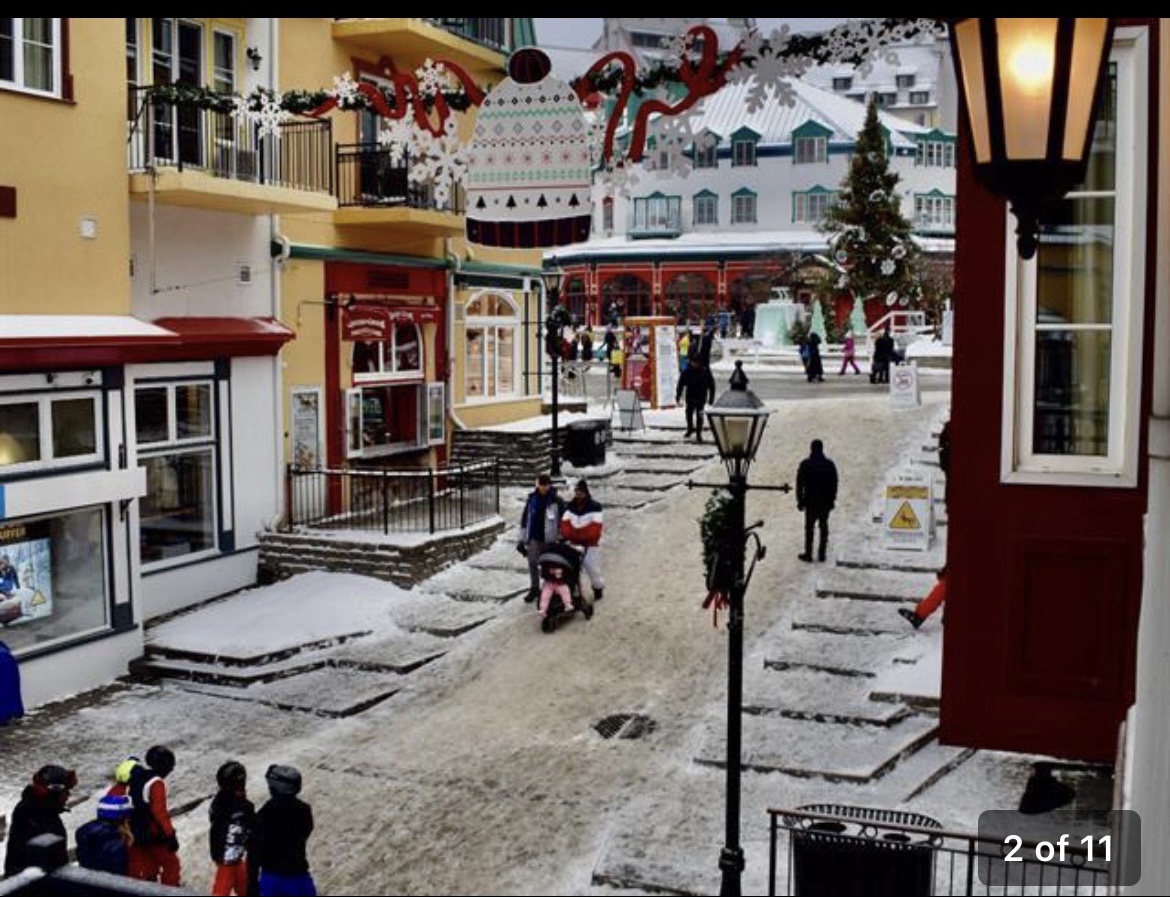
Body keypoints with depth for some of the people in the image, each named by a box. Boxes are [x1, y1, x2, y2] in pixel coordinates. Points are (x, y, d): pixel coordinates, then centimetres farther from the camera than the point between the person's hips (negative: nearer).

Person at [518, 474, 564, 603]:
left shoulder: (556, 500, -5)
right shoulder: (532, 498, 5)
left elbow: (562, 520, -1)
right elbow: (525, 518, 11)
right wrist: (522, 538, 11)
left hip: (549, 539, -3)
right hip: (533, 537, 3)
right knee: (532, 563, 4)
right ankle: (534, 588, 16)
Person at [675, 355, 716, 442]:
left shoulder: (705, 371, -8)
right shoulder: (687, 371, -5)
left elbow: (711, 385, 0)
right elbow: (681, 384, 1)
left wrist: (711, 397, 0)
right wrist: (678, 395, 0)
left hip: (700, 398, -2)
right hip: (690, 397, 2)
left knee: (699, 416, -5)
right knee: (689, 414, 16)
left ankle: (698, 434, 4)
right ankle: (690, 428, 41)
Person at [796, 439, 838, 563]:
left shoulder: (805, 464, -8)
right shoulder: (829, 465, -1)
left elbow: (800, 484, -6)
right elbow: (834, 484, 3)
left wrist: (800, 500, 2)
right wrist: (832, 499, 12)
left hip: (810, 501, -2)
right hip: (826, 501, 2)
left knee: (809, 527, 5)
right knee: (823, 527, 11)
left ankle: (808, 554, 5)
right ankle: (821, 554, 13)